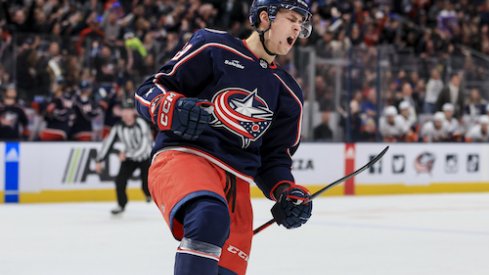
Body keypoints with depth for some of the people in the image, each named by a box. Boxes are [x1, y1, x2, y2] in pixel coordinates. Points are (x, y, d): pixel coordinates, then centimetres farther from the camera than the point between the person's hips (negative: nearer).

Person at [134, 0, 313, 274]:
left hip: (235, 184, 7)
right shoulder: (213, 47, 5)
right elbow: (150, 89, 3)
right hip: (183, 156, -6)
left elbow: (275, 156, 23)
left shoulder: (289, 95, 21)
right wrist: (173, 110, -19)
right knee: (209, 217, -38)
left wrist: (286, 192, 3)